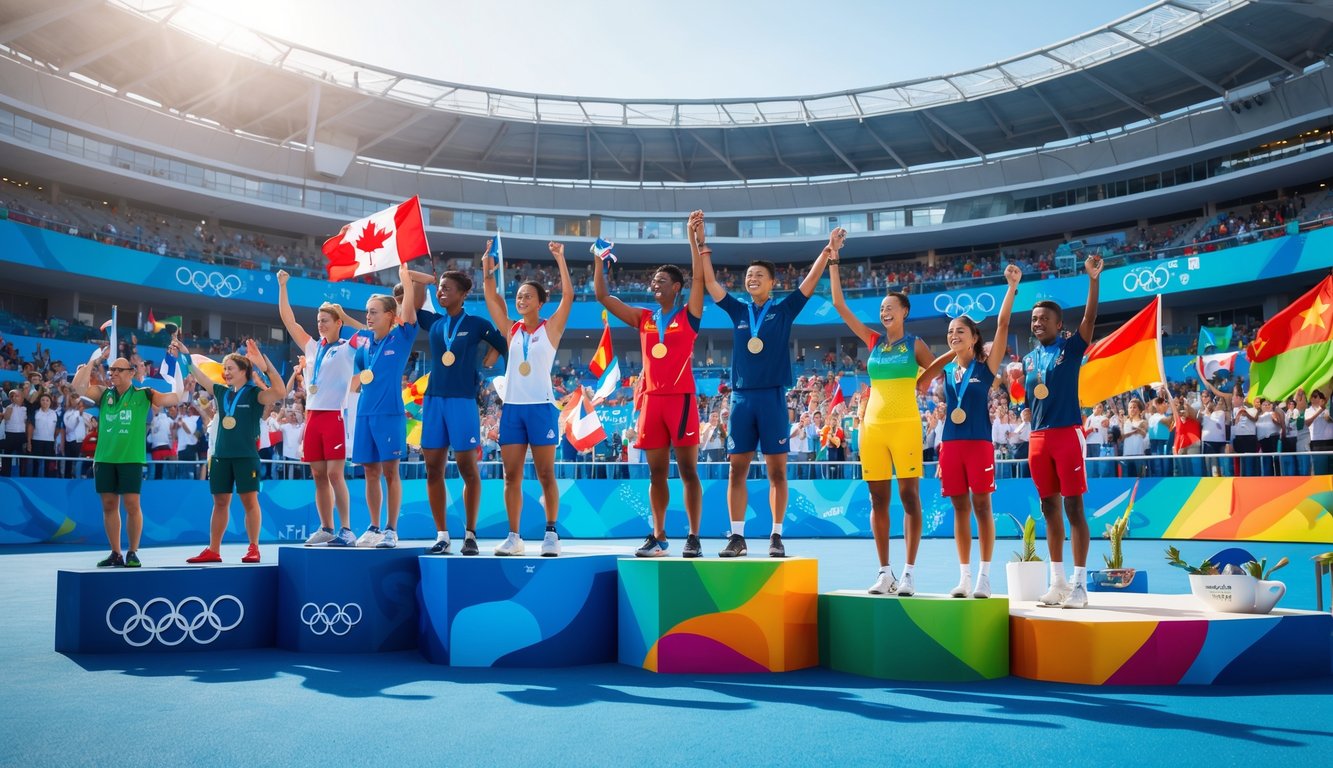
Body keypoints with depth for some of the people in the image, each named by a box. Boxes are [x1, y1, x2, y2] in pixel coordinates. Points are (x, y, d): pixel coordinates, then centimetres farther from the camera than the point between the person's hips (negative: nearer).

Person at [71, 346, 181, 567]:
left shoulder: (143, 395, 3)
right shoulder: (103, 393, 10)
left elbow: (174, 399, -5)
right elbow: (78, 386, -3)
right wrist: (94, 361, -3)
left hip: (131, 458, -3)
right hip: (104, 458, 3)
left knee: (131, 504, -5)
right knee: (109, 505, 6)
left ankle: (133, 553, 7)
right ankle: (116, 554, 15)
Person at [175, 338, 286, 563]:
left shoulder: (255, 394, -6)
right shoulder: (222, 392, 12)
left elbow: (280, 392, -24)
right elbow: (200, 377, 20)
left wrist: (265, 365, -32)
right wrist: (185, 356, 14)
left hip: (246, 456, -6)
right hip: (221, 455, 6)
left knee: (249, 500, -3)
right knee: (220, 502, 10)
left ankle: (253, 548, 6)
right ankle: (213, 551, 15)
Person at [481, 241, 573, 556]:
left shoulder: (550, 328, 3)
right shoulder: (511, 330, 13)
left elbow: (568, 295, -7)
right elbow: (491, 298, 8)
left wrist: (560, 259, -11)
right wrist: (488, 267, -3)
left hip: (541, 406, -4)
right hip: (512, 407, 4)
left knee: (545, 475, 0)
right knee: (512, 476, 4)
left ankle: (551, 534, 8)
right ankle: (513, 536, 10)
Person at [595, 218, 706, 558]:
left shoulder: (689, 315, 4)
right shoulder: (643, 318, 15)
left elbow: (699, 277, -6)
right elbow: (602, 296, 14)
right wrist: (599, 259, 9)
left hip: (681, 398, -4)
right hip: (650, 399, 4)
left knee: (688, 470, -2)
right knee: (656, 472, 8)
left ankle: (694, 537, 2)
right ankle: (658, 536, 14)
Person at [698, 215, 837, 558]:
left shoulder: (784, 309, 6)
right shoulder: (737, 310, 12)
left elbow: (811, 280, -2)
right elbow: (708, 281, 7)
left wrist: (829, 249, -14)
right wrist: (698, 243, -1)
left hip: (772, 396, -2)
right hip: (741, 396, 2)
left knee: (777, 470, 1)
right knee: (737, 469, 2)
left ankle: (776, 536, 9)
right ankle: (737, 536, 8)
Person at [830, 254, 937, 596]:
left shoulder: (914, 344, 4)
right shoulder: (873, 341, 12)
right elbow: (839, 305, 10)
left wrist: (913, 386, 2)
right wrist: (833, 264, 7)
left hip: (905, 424, -4)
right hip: (873, 424, 4)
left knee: (909, 497, -3)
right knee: (878, 500, 4)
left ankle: (909, 573, 2)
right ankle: (884, 572, 10)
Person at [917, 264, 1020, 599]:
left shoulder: (986, 365, 0)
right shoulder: (945, 368, 12)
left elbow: (1002, 324, -9)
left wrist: (1012, 287, -15)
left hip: (979, 442, -4)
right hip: (951, 443, 4)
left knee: (981, 506, 0)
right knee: (960, 508, 8)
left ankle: (984, 577, 7)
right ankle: (964, 575, 14)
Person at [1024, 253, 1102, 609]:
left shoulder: (1071, 347, 0)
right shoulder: (1028, 359, 14)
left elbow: (1090, 318, -15)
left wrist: (1094, 279, -25)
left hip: (1067, 433, -5)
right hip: (1038, 437, 6)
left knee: (1073, 507, -4)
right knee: (1049, 508, 9)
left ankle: (1080, 583, 0)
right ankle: (1058, 581, 17)